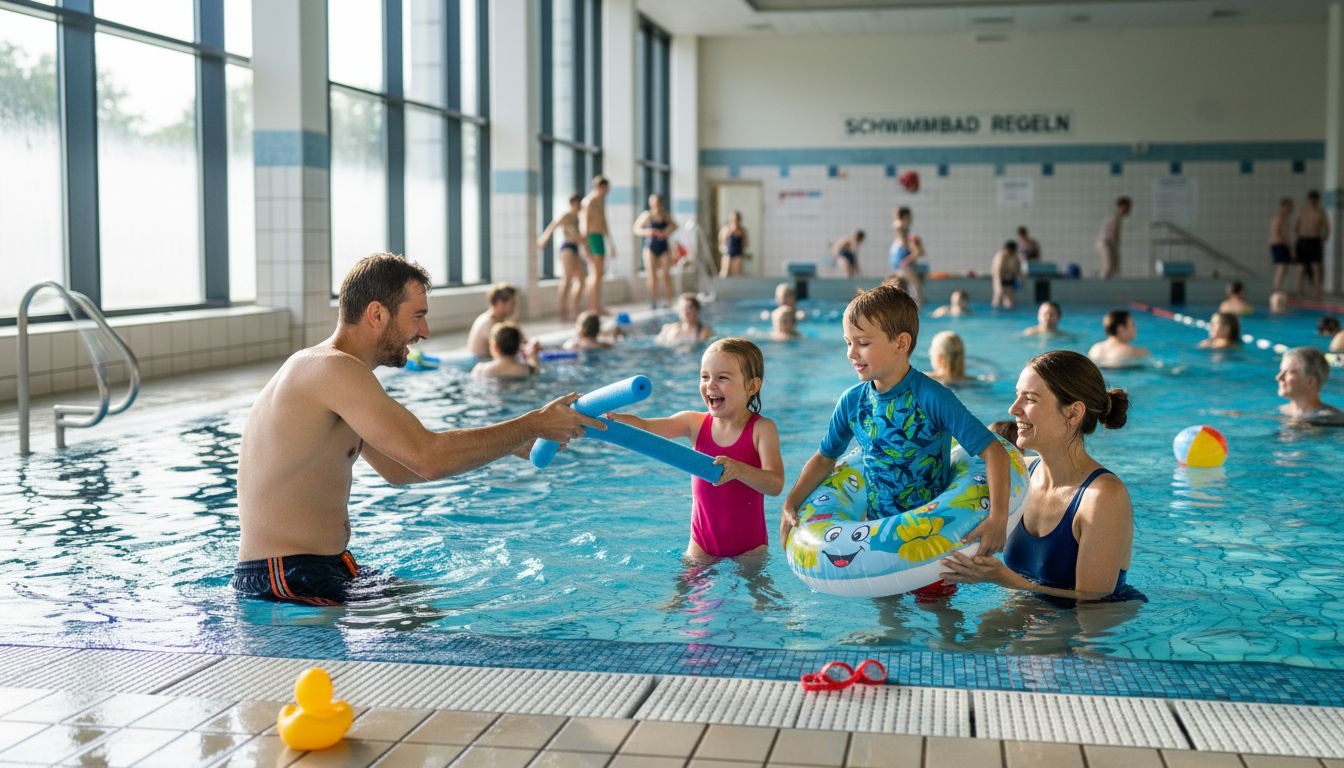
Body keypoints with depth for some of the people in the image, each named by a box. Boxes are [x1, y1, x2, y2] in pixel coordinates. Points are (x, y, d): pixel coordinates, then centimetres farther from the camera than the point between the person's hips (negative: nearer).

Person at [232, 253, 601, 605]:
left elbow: (398, 467, 22)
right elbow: (428, 458, -24)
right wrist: (532, 424, -13)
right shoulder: (332, 368, -17)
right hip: (293, 580, -10)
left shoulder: (318, 370, 16)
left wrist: (512, 443, 17)